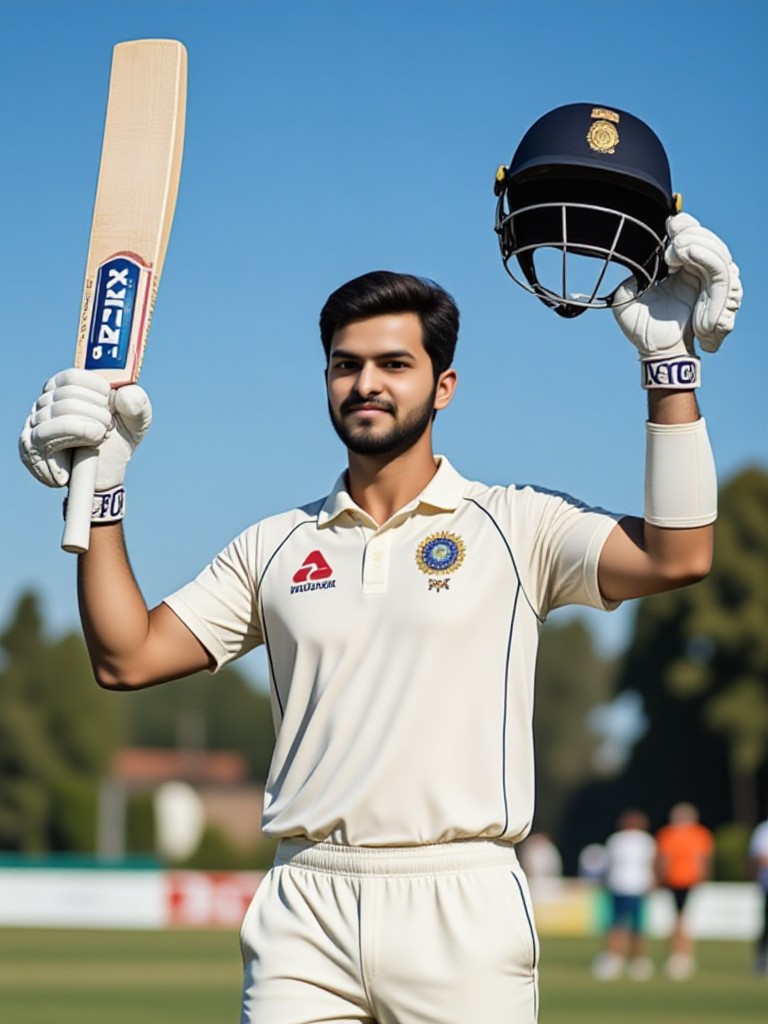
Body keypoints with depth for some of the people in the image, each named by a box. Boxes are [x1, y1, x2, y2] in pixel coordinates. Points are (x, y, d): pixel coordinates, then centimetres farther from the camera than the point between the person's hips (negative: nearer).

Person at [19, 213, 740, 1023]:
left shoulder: (514, 526, 5)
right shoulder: (277, 547, 15)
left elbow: (677, 557, -9)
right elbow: (126, 657, 12)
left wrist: (669, 363, -11)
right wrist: (101, 491, 4)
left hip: (461, 912, -2)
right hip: (304, 918, 3)